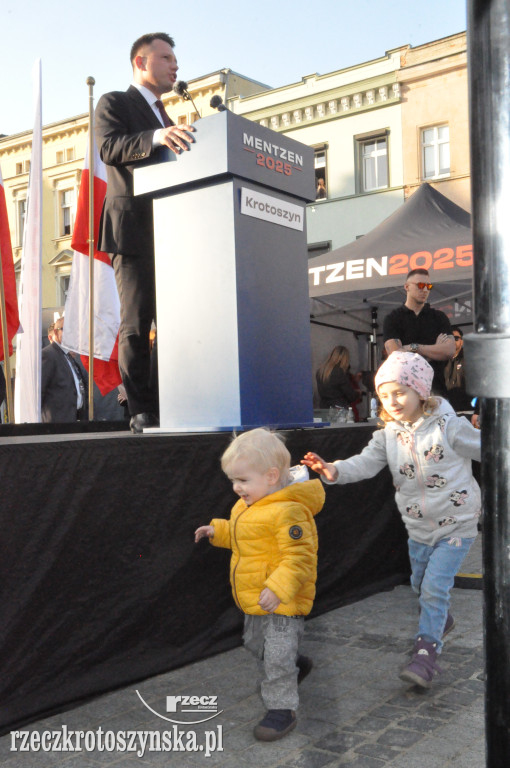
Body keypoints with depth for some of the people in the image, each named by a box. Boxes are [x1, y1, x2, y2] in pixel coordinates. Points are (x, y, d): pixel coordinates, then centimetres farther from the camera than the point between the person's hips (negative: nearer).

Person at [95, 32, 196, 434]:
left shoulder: (167, 119, 30)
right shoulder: (114, 103, 6)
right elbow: (109, 147, -14)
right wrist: (156, 137, -30)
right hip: (135, 229, -7)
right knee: (137, 323, -9)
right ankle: (143, 411, -7)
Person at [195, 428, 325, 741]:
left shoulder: (288, 511, -27)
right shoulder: (248, 507, 5)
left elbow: (299, 557, -30)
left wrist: (278, 589, -38)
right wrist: (218, 531, 9)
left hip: (282, 602, -11)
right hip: (255, 600, 11)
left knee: (278, 654, -5)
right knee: (255, 643, 27)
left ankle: (282, 709, 13)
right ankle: (297, 664, 49)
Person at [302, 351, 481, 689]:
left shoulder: (449, 426, -17)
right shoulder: (389, 434, -4)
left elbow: (484, 449, -5)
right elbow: (367, 462, -16)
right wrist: (335, 471, -33)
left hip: (456, 525, -5)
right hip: (419, 526, 6)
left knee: (435, 586, -11)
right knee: (420, 583, 21)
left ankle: (427, 652, 1)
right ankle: (442, 620, 50)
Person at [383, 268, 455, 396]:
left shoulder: (439, 317, 14)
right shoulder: (392, 319, 7)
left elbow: (450, 351, -1)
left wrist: (414, 347, -5)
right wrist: (434, 350, 1)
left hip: (435, 387, 2)